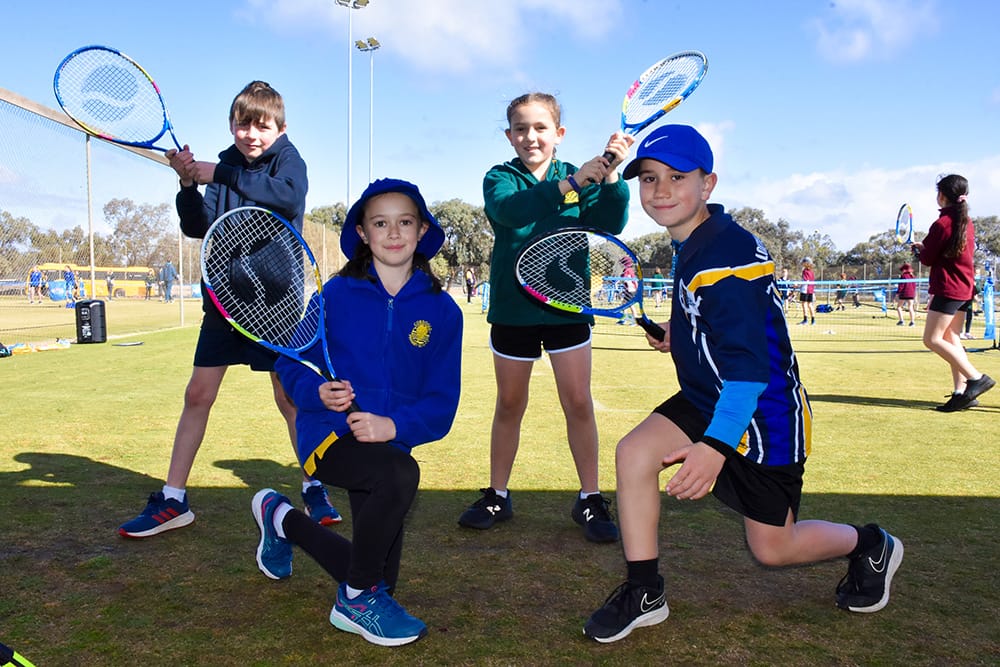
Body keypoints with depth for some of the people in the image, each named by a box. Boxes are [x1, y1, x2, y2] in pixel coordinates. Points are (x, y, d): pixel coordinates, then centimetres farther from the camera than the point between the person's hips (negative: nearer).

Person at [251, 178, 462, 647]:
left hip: (388, 442, 4)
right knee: (401, 475, -37)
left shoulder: (442, 311, -3)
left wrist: (396, 425, -23)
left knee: (379, 583, 12)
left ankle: (281, 518, 39)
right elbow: (289, 362, 2)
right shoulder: (336, 294, -4)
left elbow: (442, 401, -5)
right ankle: (357, 596, -9)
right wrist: (317, 393, -20)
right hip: (328, 434, -4)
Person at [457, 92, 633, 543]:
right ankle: (497, 496, 25)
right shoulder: (500, 178, -2)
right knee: (509, 406, 11)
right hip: (512, 308, 0)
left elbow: (610, 224, -13)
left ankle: (589, 498, 15)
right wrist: (569, 183, -36)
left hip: (566, 307, 0)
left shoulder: (580, 178, 2)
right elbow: (508, 209, -26)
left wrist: (611, 175, -28)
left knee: (578, 403, 2)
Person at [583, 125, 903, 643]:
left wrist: (716, 445, -38)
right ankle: (644, 595, 1)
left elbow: (749, 365, -31)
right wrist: (681, 334, 9)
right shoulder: (692, 243, 3)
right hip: (708, 398, 8)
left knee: (771, 548, 5)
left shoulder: (726, 257, -26)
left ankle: (870, 546, 35)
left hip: (762, 414, -8)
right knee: (634, 452, -12)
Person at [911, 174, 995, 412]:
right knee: (951, 338, 10)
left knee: (932, 339, -8)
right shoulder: (967, 222, 10)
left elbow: (927, 259, -9)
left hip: (948, 289, -9)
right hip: (965, 288, 9)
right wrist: (927, 247, 16)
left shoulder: (942, 224, -15)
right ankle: (961, 392, 6)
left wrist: (920, 248, 11)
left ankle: (976, 378, -14)